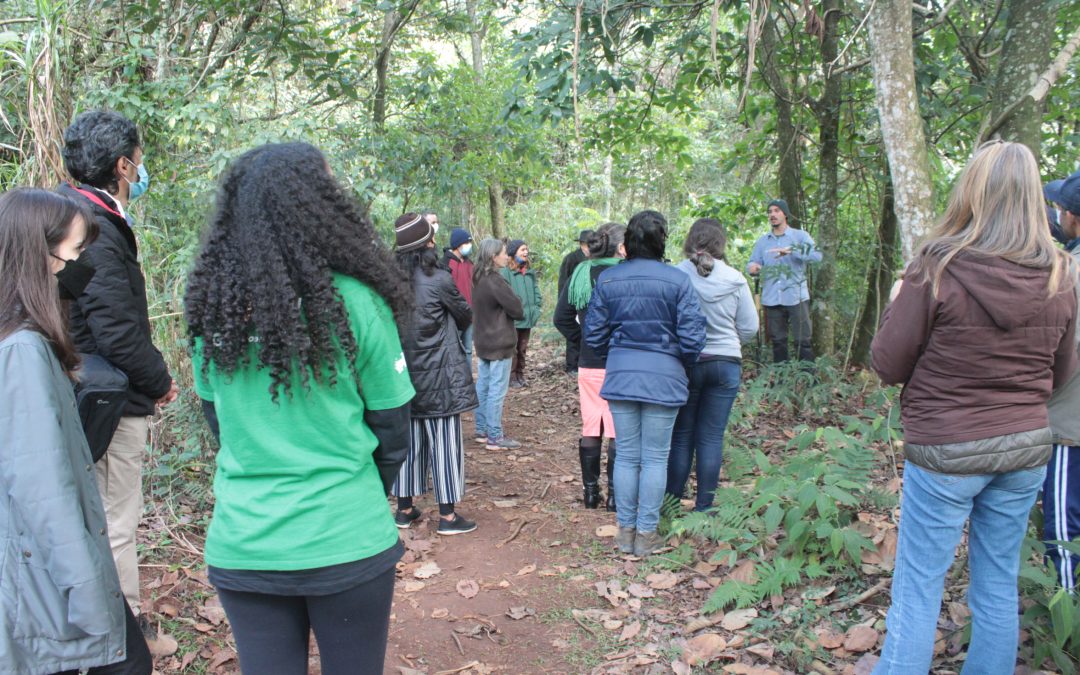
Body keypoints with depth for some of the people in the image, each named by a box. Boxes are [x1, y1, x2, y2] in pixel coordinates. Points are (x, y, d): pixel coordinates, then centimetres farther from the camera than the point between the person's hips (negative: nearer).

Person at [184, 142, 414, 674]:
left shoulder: (211, 305, -2)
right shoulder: (353, 301, -13)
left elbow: (217, 413, 9)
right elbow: (391, 427, -5)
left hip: (240, 544, 3)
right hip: (345, 543, -3)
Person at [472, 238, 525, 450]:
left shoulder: (478, 279, 8)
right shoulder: (495, 281, -20)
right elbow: (517, 310, -17)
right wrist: (517, 312, 4)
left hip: (482, 341, 9)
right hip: (499, 343, -9)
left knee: (483, 387, 14)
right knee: (497, 391, -3)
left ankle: (482, 431, 22)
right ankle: (495, 437, 2)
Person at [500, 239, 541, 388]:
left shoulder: (530, 272, 10)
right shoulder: (505, 272, -13)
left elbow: (536, 291, 15)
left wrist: (535, 309, 5)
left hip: (528, 318, 7)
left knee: (522, 349, 16)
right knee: (512, 349, 0)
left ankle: (520, 375, 27)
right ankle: (512, 377, 10)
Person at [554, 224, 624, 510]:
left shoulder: (579, 276, 4)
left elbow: (561, 319, 6)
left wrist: (583, 340, 10)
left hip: (588, 365, 5)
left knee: (590, 430, 14)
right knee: (618, 432, 4)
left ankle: (590, 491, 22)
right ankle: (614, 494, 11)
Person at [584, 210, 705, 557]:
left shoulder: (607, 279, 0)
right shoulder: (678, 281, -9)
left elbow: (593, 333, 4)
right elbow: (692, 337, -8)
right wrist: (682, 364, 12)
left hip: (620, 376, 3)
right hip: (663, 379, -3)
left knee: (626, 456, 13)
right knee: (655, 458, 7)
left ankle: (625, 530, 22)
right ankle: (646, 534, 15)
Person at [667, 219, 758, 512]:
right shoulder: (735, 279, -5)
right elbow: (750, 328, 2)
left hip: (684, 363, -1)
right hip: (726, 365, 1)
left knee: (680, 435, 10)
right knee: (712, 437, 8)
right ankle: (704, 507, 15)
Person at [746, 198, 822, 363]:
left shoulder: (800, 236, 2)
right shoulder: (762, 241, 15)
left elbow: (817, 255, -13)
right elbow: (753, 263, 10)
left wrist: (791, 250, -25)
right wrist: (752, 267, -15)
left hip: (796, 298, -3)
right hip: (771, 299, 3)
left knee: (802, 341, -3)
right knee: (777, 342, 9)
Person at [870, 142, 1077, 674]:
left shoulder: (937, 270, -17)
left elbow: (887, 365, -10)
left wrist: (900, 301, 4)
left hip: (945, 450, -4)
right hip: (1025, 449, 5)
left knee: (918, 589, 6)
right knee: (999, 586, 18)